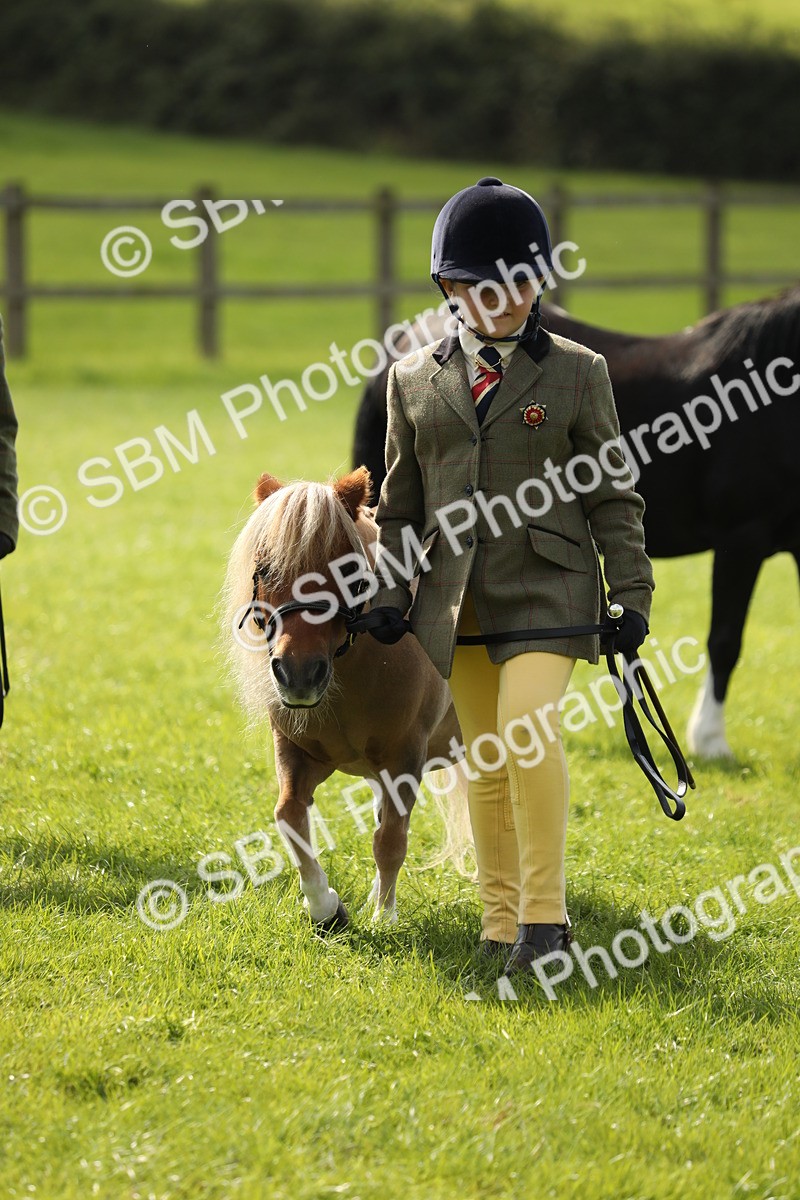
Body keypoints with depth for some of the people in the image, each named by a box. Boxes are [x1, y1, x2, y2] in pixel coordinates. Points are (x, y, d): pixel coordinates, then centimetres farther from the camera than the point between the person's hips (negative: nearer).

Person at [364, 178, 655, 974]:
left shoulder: (576, 373, 3)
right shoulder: (415, 380, 10)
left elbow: (613, 494, 4)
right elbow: (400, 499, 15)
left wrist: (630, 593, -2)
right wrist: (390, 592, 7)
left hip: (546, 588, -3)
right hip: (458, 599, 4)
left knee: (528, 734, -20)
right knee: (485, 760, 8)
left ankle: (545, 915, -13)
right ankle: (500, 918, 18)